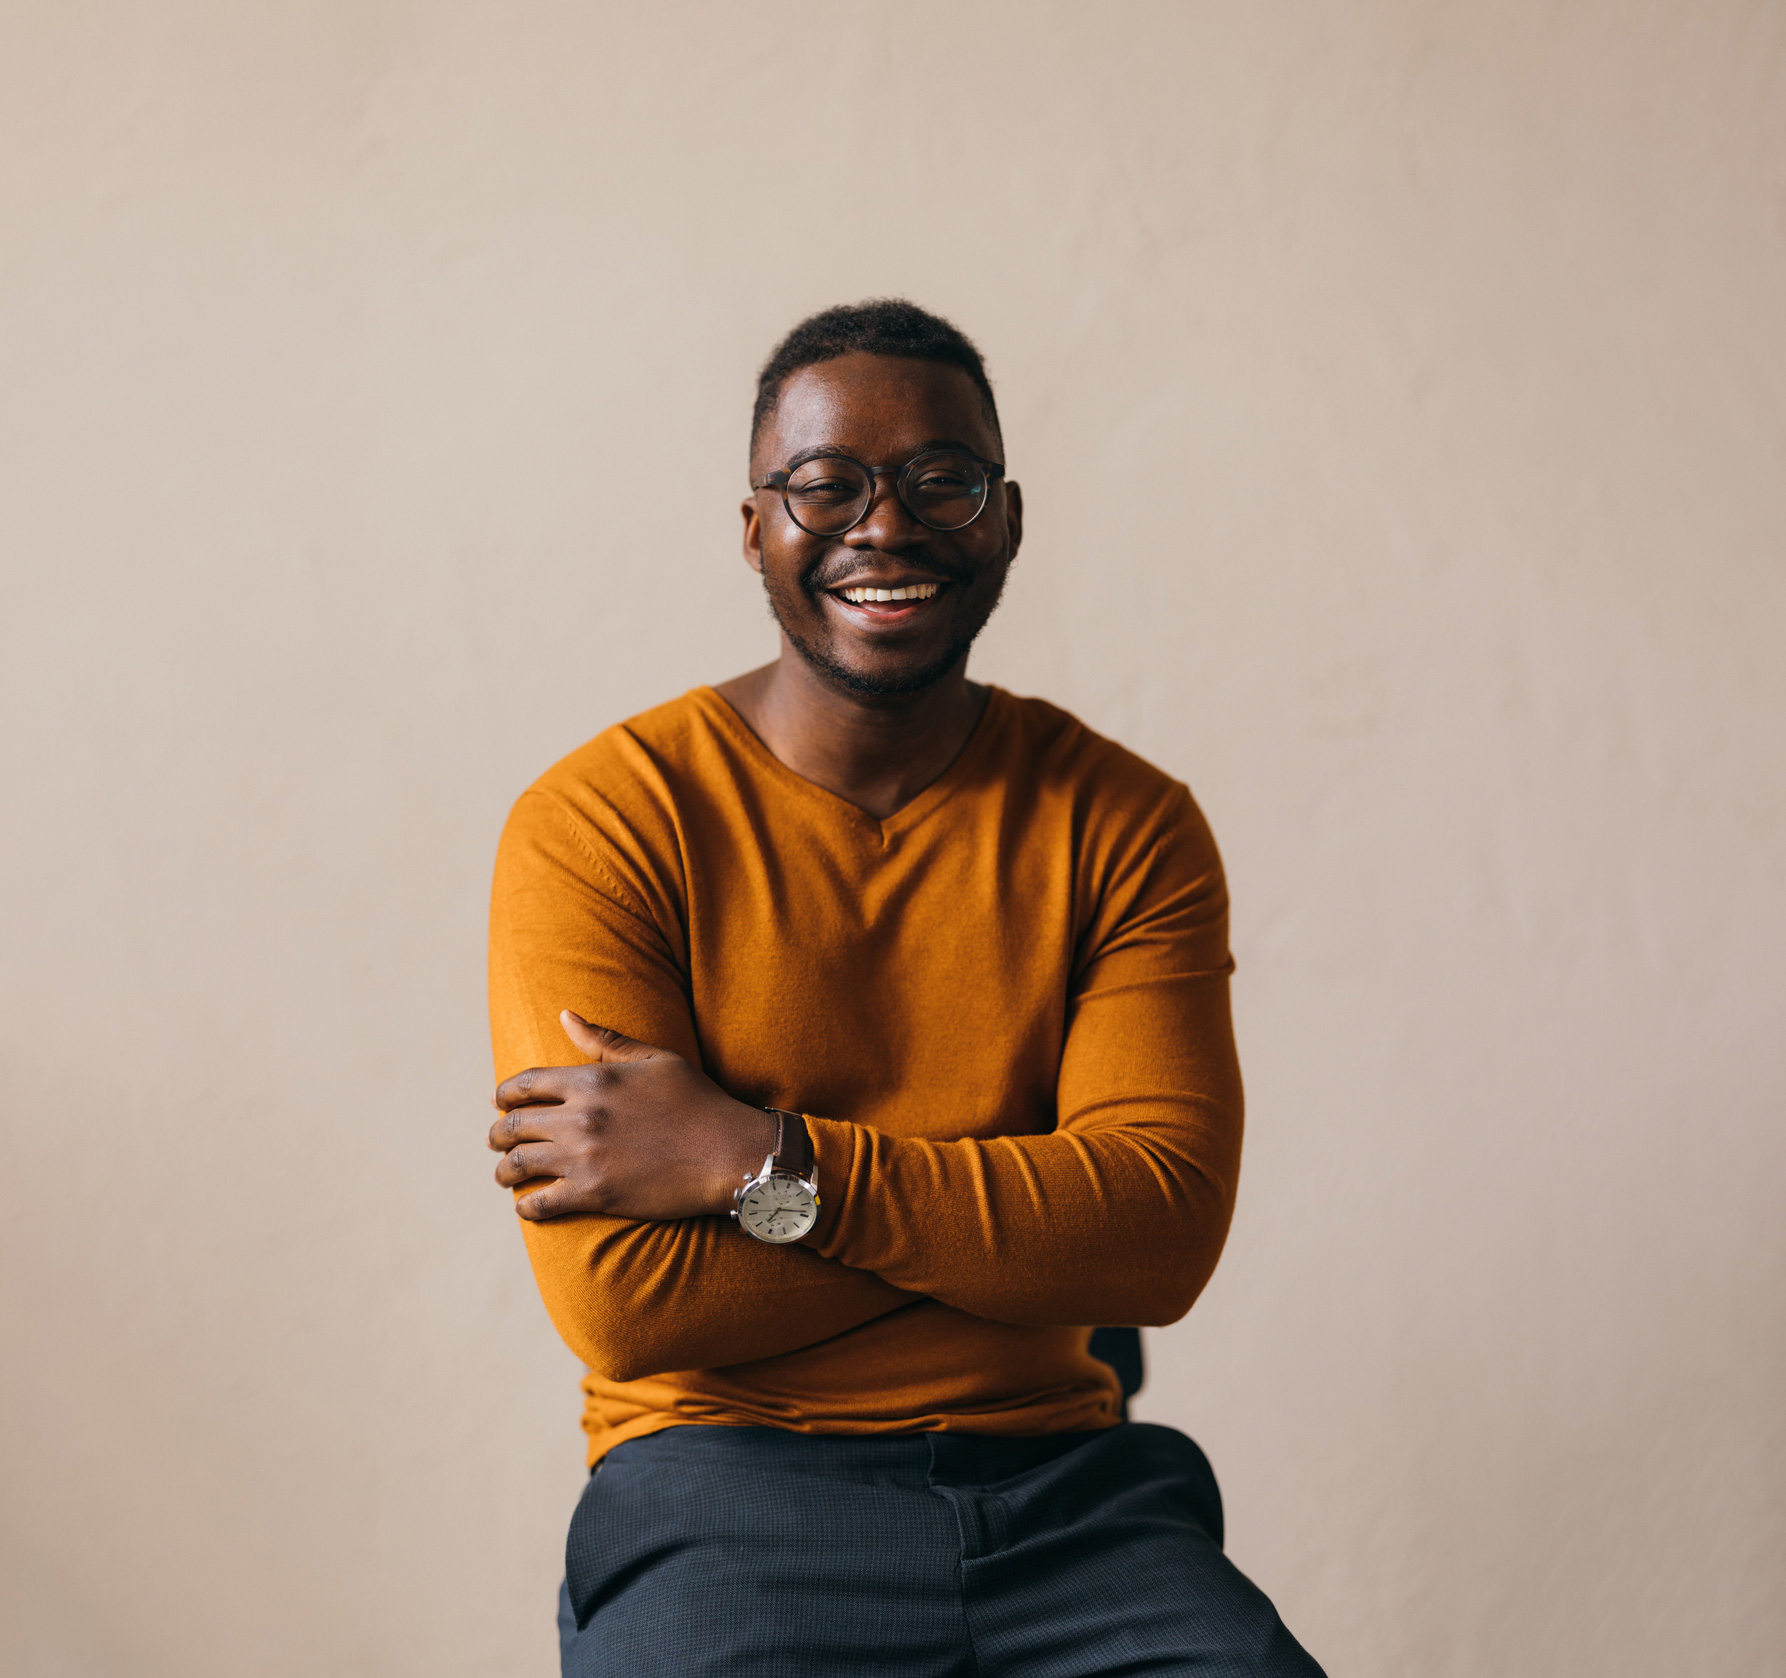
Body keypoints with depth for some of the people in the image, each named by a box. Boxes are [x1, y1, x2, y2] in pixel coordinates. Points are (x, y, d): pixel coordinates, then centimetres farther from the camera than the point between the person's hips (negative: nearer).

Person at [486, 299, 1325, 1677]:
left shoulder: (1126, 825, 7)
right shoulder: (596, 824, -3)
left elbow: (1164, 1230, -6)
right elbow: (624, 1297, -11)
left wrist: (761, 1164, -14)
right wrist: (1025, 1222, -8)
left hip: (1062, 1481, 3)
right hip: (728, 1486, -2)